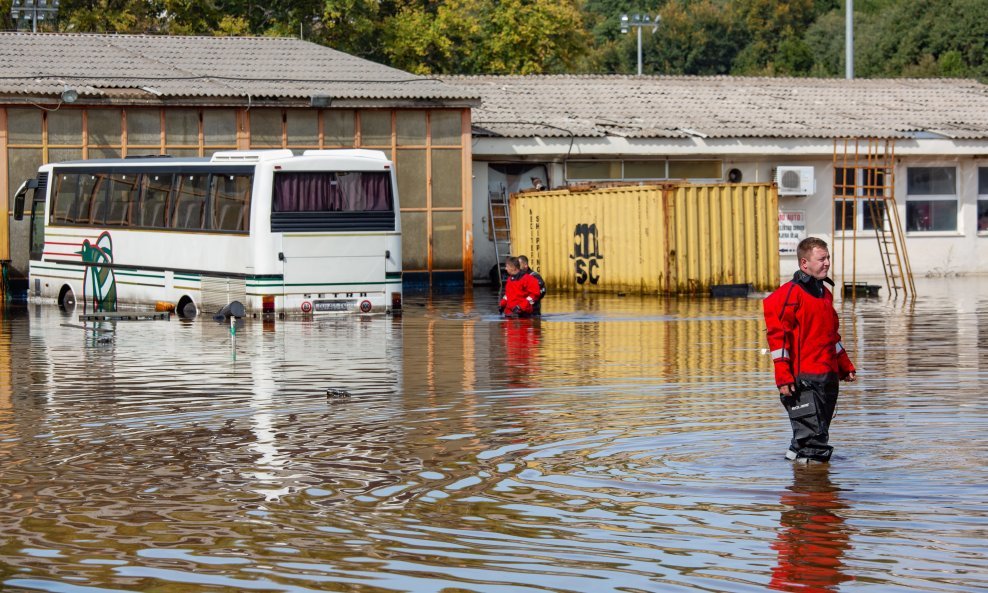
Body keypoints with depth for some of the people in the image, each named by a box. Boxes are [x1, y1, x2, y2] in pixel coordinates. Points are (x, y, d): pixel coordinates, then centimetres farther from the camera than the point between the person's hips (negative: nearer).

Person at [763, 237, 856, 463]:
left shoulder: (825, 293, 18)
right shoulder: (791, 293, -9)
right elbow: (777, 334, -13)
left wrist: (845, 366, 26)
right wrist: (783, 376, -17)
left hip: (828, 376, 9)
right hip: (803, 379, -9)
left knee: (820, 434, 13)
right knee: (812, 436, -10)